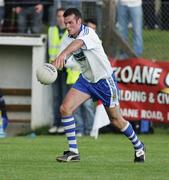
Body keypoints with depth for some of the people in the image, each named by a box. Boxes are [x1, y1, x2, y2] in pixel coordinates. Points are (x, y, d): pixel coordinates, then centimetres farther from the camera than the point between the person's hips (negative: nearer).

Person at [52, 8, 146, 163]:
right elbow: (60, 62, -13)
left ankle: (138, 147, 30)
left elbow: (77, 43, -47)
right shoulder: (67, 40, -3)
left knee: (116, 120, 4)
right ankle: (73, 152, -5)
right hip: (86, 79, 6)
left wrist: (63, 54, -67)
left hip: (104, 80, -6)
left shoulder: (88, 33, -24)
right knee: (65, 108, -12)